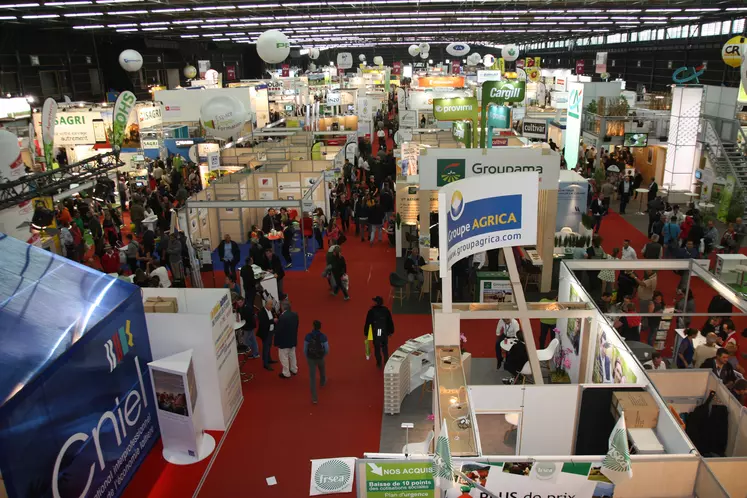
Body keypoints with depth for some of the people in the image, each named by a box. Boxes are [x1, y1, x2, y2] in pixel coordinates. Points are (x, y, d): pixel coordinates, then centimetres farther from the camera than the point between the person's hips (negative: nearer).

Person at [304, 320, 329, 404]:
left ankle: (314, 398, 8)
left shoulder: (308, 336, -18)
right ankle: (322, 382, 66)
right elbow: (327, 350, -12)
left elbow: (305, 349, -8)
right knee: (322, 370, 35)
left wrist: (307, 357, 13)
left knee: (312, 378, 8)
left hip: (311, 359, 0)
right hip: (320, 358, 0)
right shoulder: (323, 337, -20)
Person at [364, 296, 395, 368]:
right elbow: (390, 322, 1)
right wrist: (391, 331, 14)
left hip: (375, 334, -2)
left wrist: (365, 333, 3)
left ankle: (379, 363, 19)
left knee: (377, 348, 12)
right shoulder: (386, 310, -7)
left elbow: (367, 323, -8)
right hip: (385, 333, 2)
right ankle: (386, 362, 23)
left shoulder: (371, 311, -13)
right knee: (385, 347, 18)